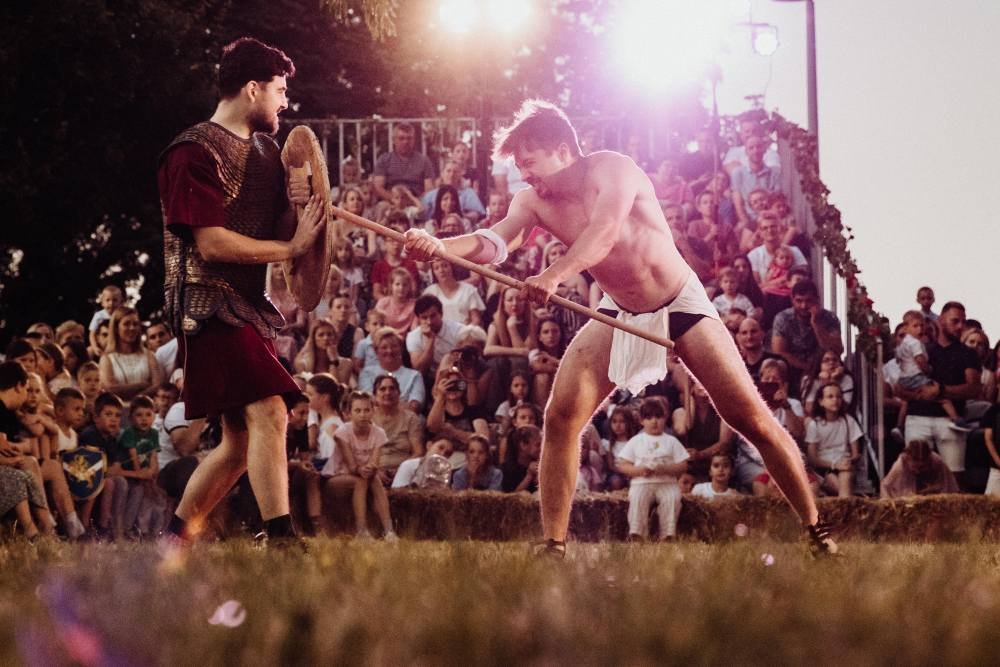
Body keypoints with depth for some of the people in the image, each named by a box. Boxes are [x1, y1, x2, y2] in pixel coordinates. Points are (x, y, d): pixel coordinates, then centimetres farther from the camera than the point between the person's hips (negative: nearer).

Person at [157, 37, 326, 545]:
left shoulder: (264, 150, 18)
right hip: (210, 305, -9)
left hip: (250, 307, 9)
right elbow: (210, 243, -17)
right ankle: (281, 540, -27)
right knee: (267, 412, -22)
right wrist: (290, 248, -12)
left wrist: (298, 209, -2)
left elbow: (277, 234, 21)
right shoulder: (195, 153, -9)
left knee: (240, 441, 10)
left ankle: (174, 539, 21)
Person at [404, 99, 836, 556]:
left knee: (751, 417, -8)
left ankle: (816, 529, 3)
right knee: (561, 416, -12)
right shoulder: (534, 202, -5)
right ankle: (554, 545, -7)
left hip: (681, 305, -5)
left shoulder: (612, 170, -21)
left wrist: (555, 274, -56)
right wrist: (440, 246, -42)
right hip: (619, 314, 5)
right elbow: (495, 244, -21)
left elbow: (606, 230, -39)